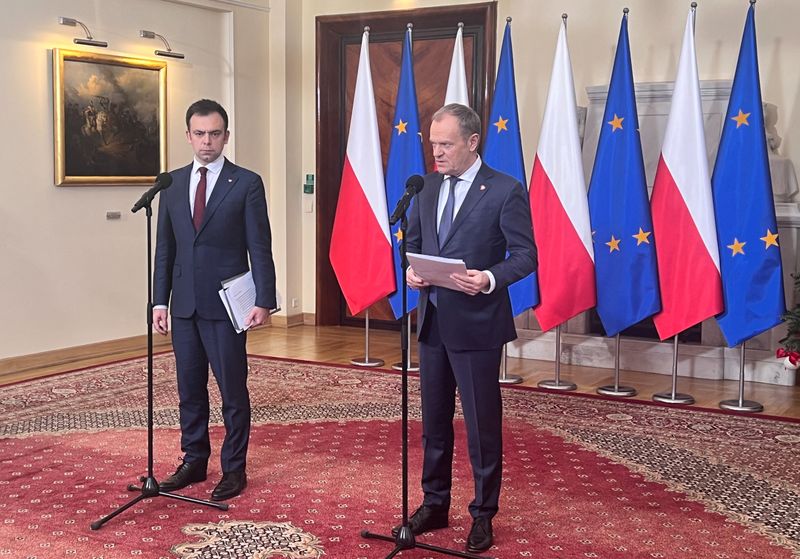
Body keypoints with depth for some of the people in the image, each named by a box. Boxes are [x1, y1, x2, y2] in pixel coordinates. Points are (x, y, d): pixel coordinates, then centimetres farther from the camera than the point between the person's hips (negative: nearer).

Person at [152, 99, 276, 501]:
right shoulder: (172, 184, 10)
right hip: (184, 304, 4)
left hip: (225, 304, -4)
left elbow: (260, 248, -6)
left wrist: (264, 301, -13)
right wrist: (160, 301, 5)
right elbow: (165, 249, 11)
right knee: (189, 389, 12)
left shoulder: (247, 184, -3)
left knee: (232, 390, 3)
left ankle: (234, 468, 15)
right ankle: (194, 461, 26)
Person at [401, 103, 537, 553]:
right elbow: (414, 241, 17)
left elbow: (526, 255, -11)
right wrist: (411, 268, -5)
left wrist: (491, 278, -28)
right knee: (434, 420, 16)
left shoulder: (506, 191, -10)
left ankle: (483, 515, 18)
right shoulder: (429, 188, 9)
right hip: (433, 321, 6)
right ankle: (435, 504, 30)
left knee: (483, 425, 3)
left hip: (476, 325, -6)